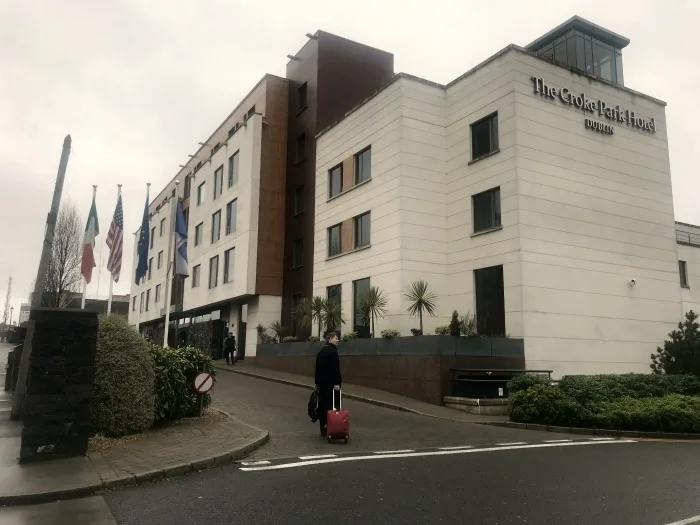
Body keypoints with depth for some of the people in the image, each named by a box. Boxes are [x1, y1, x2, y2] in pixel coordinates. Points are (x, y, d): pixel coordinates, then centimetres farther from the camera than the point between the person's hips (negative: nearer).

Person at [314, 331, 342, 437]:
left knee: (322, 406, 11)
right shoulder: (332, 351, -13)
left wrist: (317, 382, 22)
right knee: (330, 405, -3)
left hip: (321, 383, 8)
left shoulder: (321, 352, 13)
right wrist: (337, 383, -20)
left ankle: (323, 430, 16)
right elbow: (335, 368, -19)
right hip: (330, 383, -8)